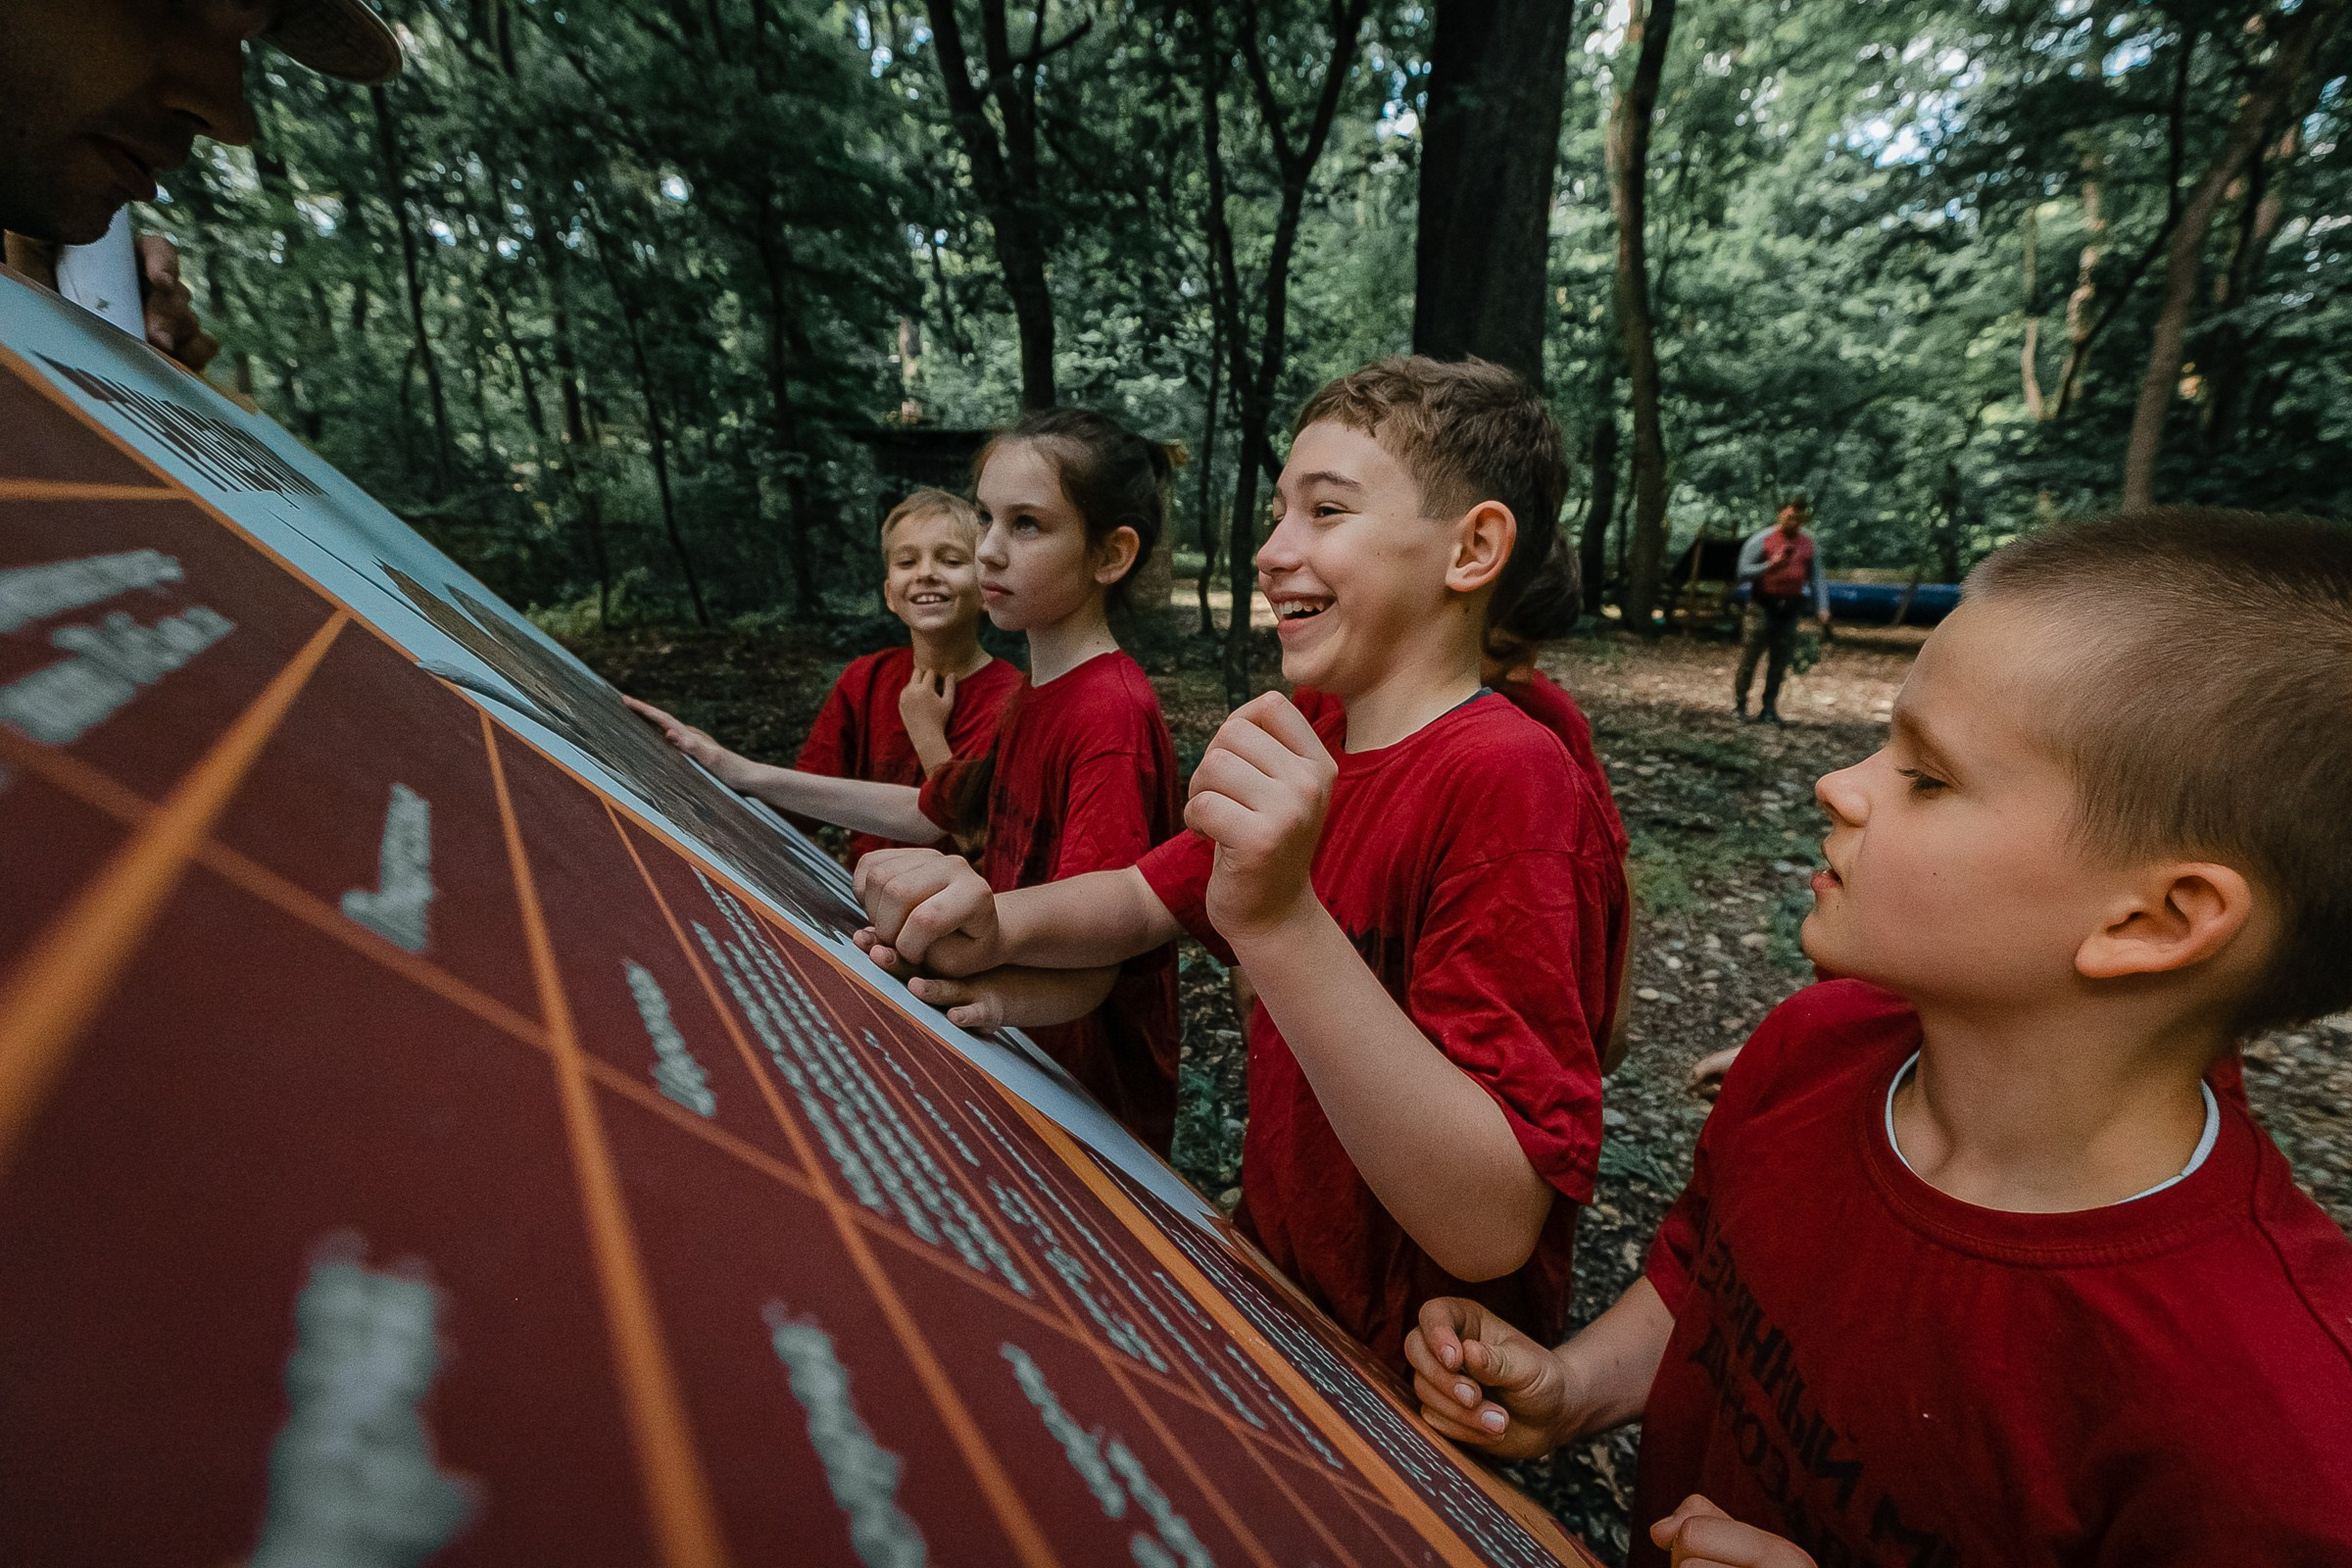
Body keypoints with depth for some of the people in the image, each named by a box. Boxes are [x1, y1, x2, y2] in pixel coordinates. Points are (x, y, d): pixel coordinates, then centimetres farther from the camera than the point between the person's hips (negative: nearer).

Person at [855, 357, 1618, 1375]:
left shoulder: (1503, 779, -27)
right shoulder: (1316, 741, -1)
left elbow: (1491, 1231, -31)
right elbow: (1146, 899, 6)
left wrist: (1278, 918, -42)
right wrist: (997, 928, -14)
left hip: (1401, 1375, -6)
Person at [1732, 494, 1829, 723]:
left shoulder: (1809, 544, 9)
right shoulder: (1762, 539, -5)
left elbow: (1816, 578, 10)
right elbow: (1743, 573, -8)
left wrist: (1821, 607, -1)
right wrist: (1770, 565, -23)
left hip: (1790, 609, 4)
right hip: (1762, 607, -4)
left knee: (1779, 663, 6)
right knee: (1749, 659, -4)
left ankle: (1769, 708, 14)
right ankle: (1739, 704, 6)